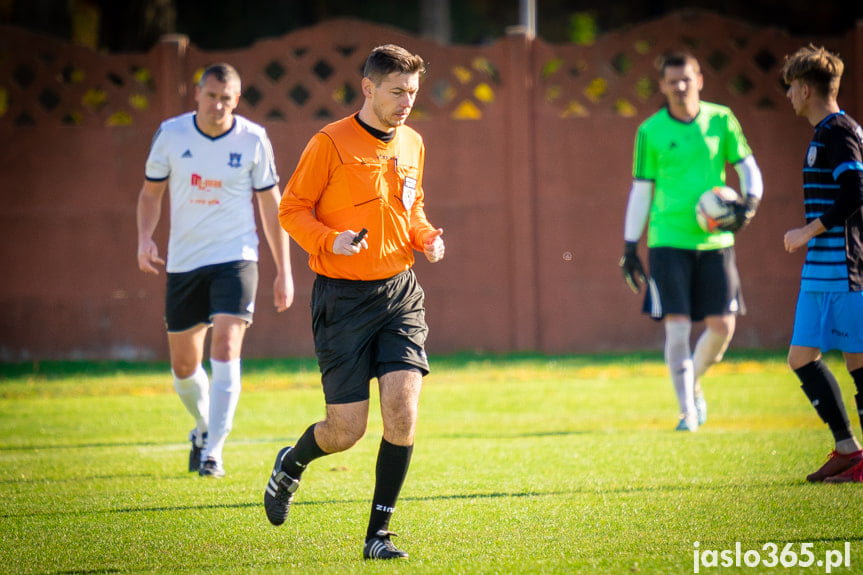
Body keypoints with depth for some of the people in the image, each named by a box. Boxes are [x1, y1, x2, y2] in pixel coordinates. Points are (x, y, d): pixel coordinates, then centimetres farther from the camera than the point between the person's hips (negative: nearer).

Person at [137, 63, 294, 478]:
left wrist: (284, 272, 3)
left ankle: (213, 450, -15)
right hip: (183, 262, 2)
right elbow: (151, 194, 9)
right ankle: (203, 427, 39)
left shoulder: (253, 140, -4)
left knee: (225, 350, -19)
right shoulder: (171, 135, -1)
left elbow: (271, 205, 4)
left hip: (235, 258, -2)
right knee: (183, 365, 9)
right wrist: (145, 239, -10)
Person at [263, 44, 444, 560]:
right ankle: (291, 464, 33)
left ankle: (379, 533, 0)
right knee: (347, 430, -3)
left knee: (402, 408, -13)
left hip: (400, 292, 4)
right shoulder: (331, 143, -8)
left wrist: (426, 237, 4)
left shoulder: (412, 144, 10)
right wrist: (330, 240, -21)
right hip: (343, 298, -4)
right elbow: (292, 209, -4)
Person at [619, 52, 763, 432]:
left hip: (715, 239, 2)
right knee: (677, 325, -9)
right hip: (668, 240, -2)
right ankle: (687, 410, 2)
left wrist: (750, 202, -12)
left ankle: (693, 383, 27)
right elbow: (641, 190, 6)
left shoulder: (721, 120, 4)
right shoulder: (650, 132, 1)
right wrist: (630, 247, 5)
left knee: (722, 325, -1)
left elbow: (747, 166, 9)